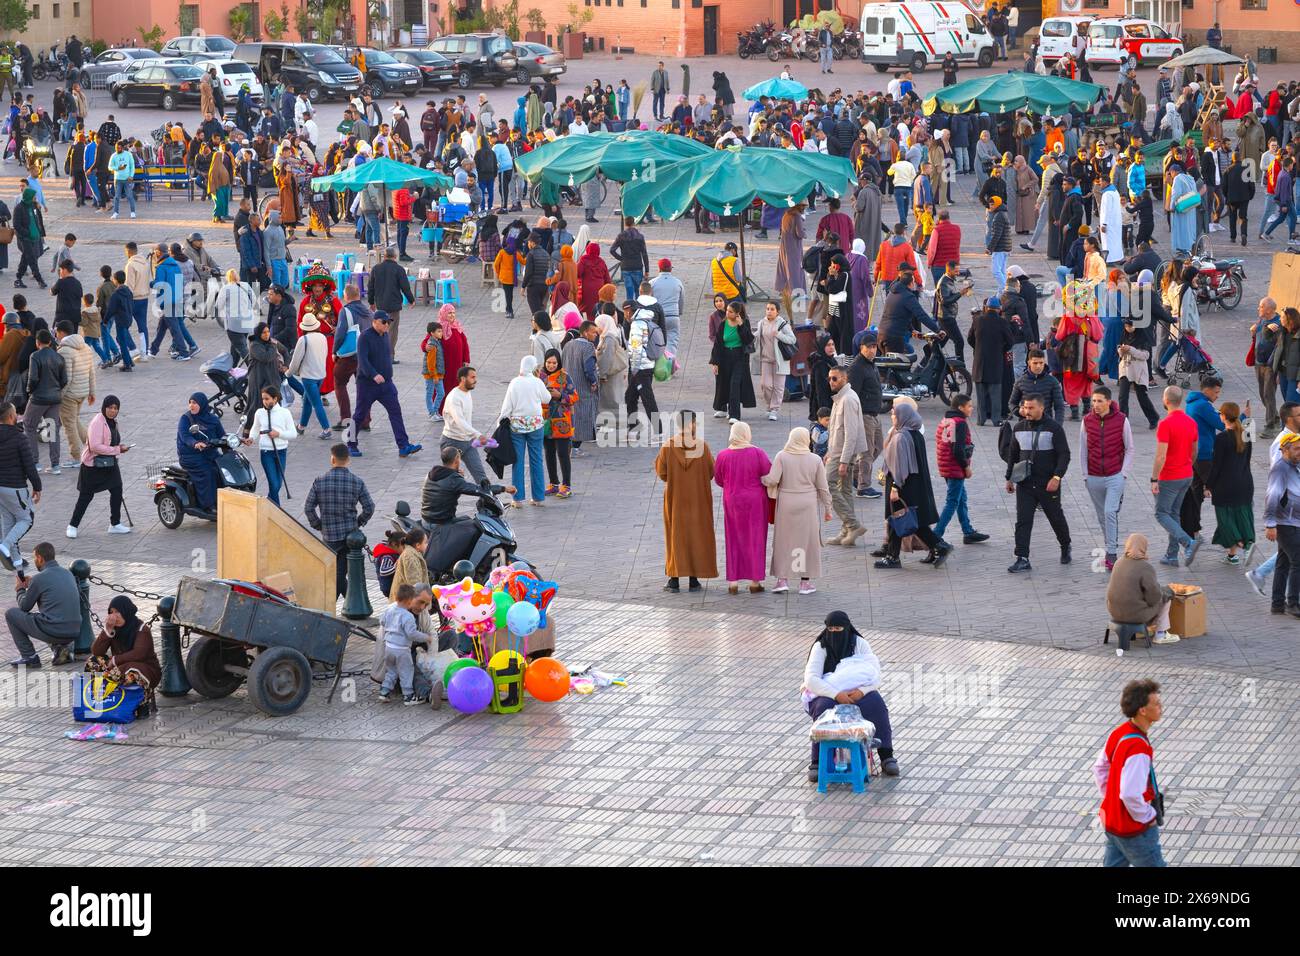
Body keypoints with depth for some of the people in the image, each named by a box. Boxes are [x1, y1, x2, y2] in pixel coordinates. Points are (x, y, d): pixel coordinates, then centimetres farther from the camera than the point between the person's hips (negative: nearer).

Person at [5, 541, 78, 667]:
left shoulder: (39, 578, -9)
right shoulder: (68, 573, 11)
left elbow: (24, 607, 4)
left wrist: (21, 589, 23)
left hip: (53, 631, -7)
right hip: (74, 633, 7)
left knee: (11, 613, 12)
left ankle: (29, 657, 12)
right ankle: (61, 647, 13)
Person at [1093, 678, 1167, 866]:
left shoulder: (1119, 733, -2)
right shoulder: (1138, 749, -31)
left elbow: (1100, 769, 11)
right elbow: (1131, 794, -34)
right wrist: (1148, 817, -18)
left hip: (1111, 821, 8)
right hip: (1135, 830, -8)